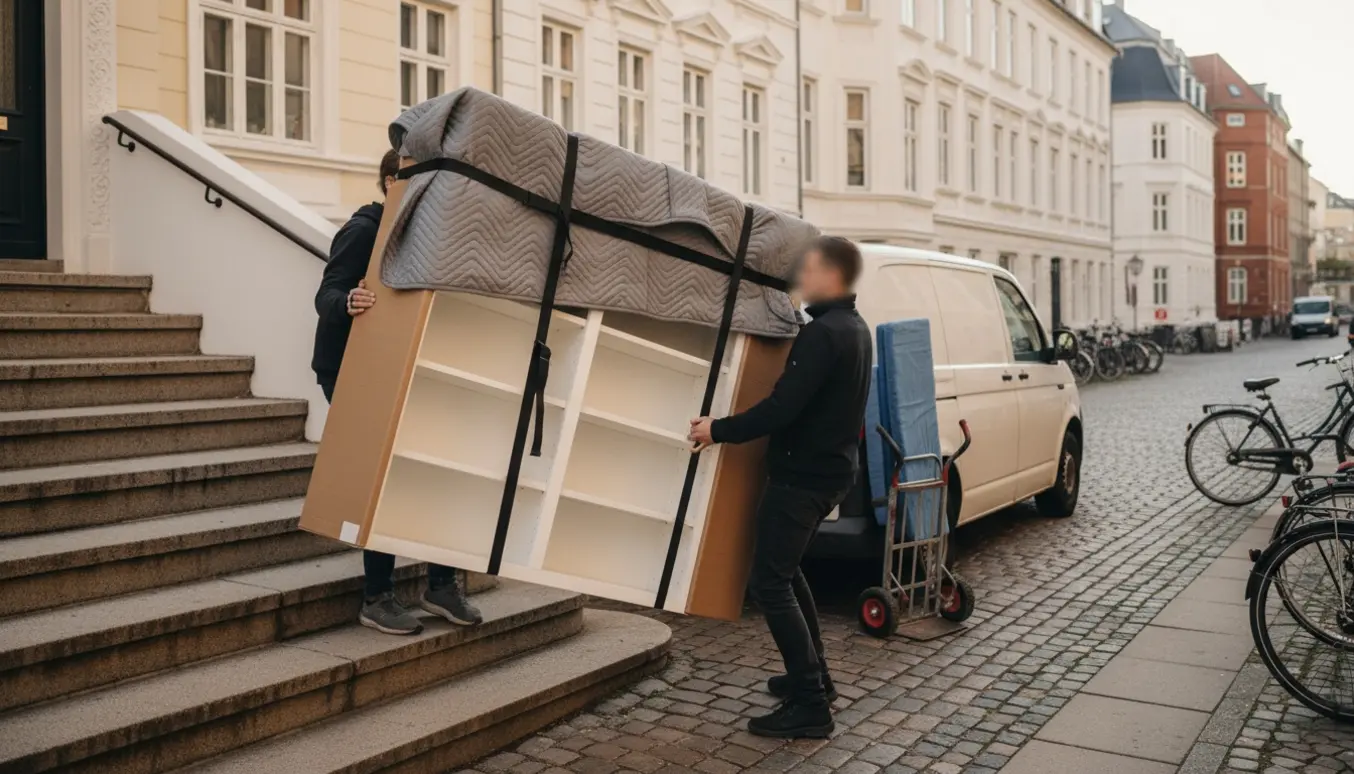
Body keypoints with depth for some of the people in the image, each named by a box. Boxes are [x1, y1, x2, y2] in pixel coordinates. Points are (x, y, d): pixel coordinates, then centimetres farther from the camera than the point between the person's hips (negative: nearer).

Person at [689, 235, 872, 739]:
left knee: (769, 582, -6)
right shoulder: (853, 328, 12)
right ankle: (813, 676, 29)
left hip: (803, 475, -10)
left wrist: (719, 430, -15)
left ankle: (811, 704, -5)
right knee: (786, 571, 22)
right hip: (830, 470, 10)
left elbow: (782, 407, -27)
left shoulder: (822, 334, -21)